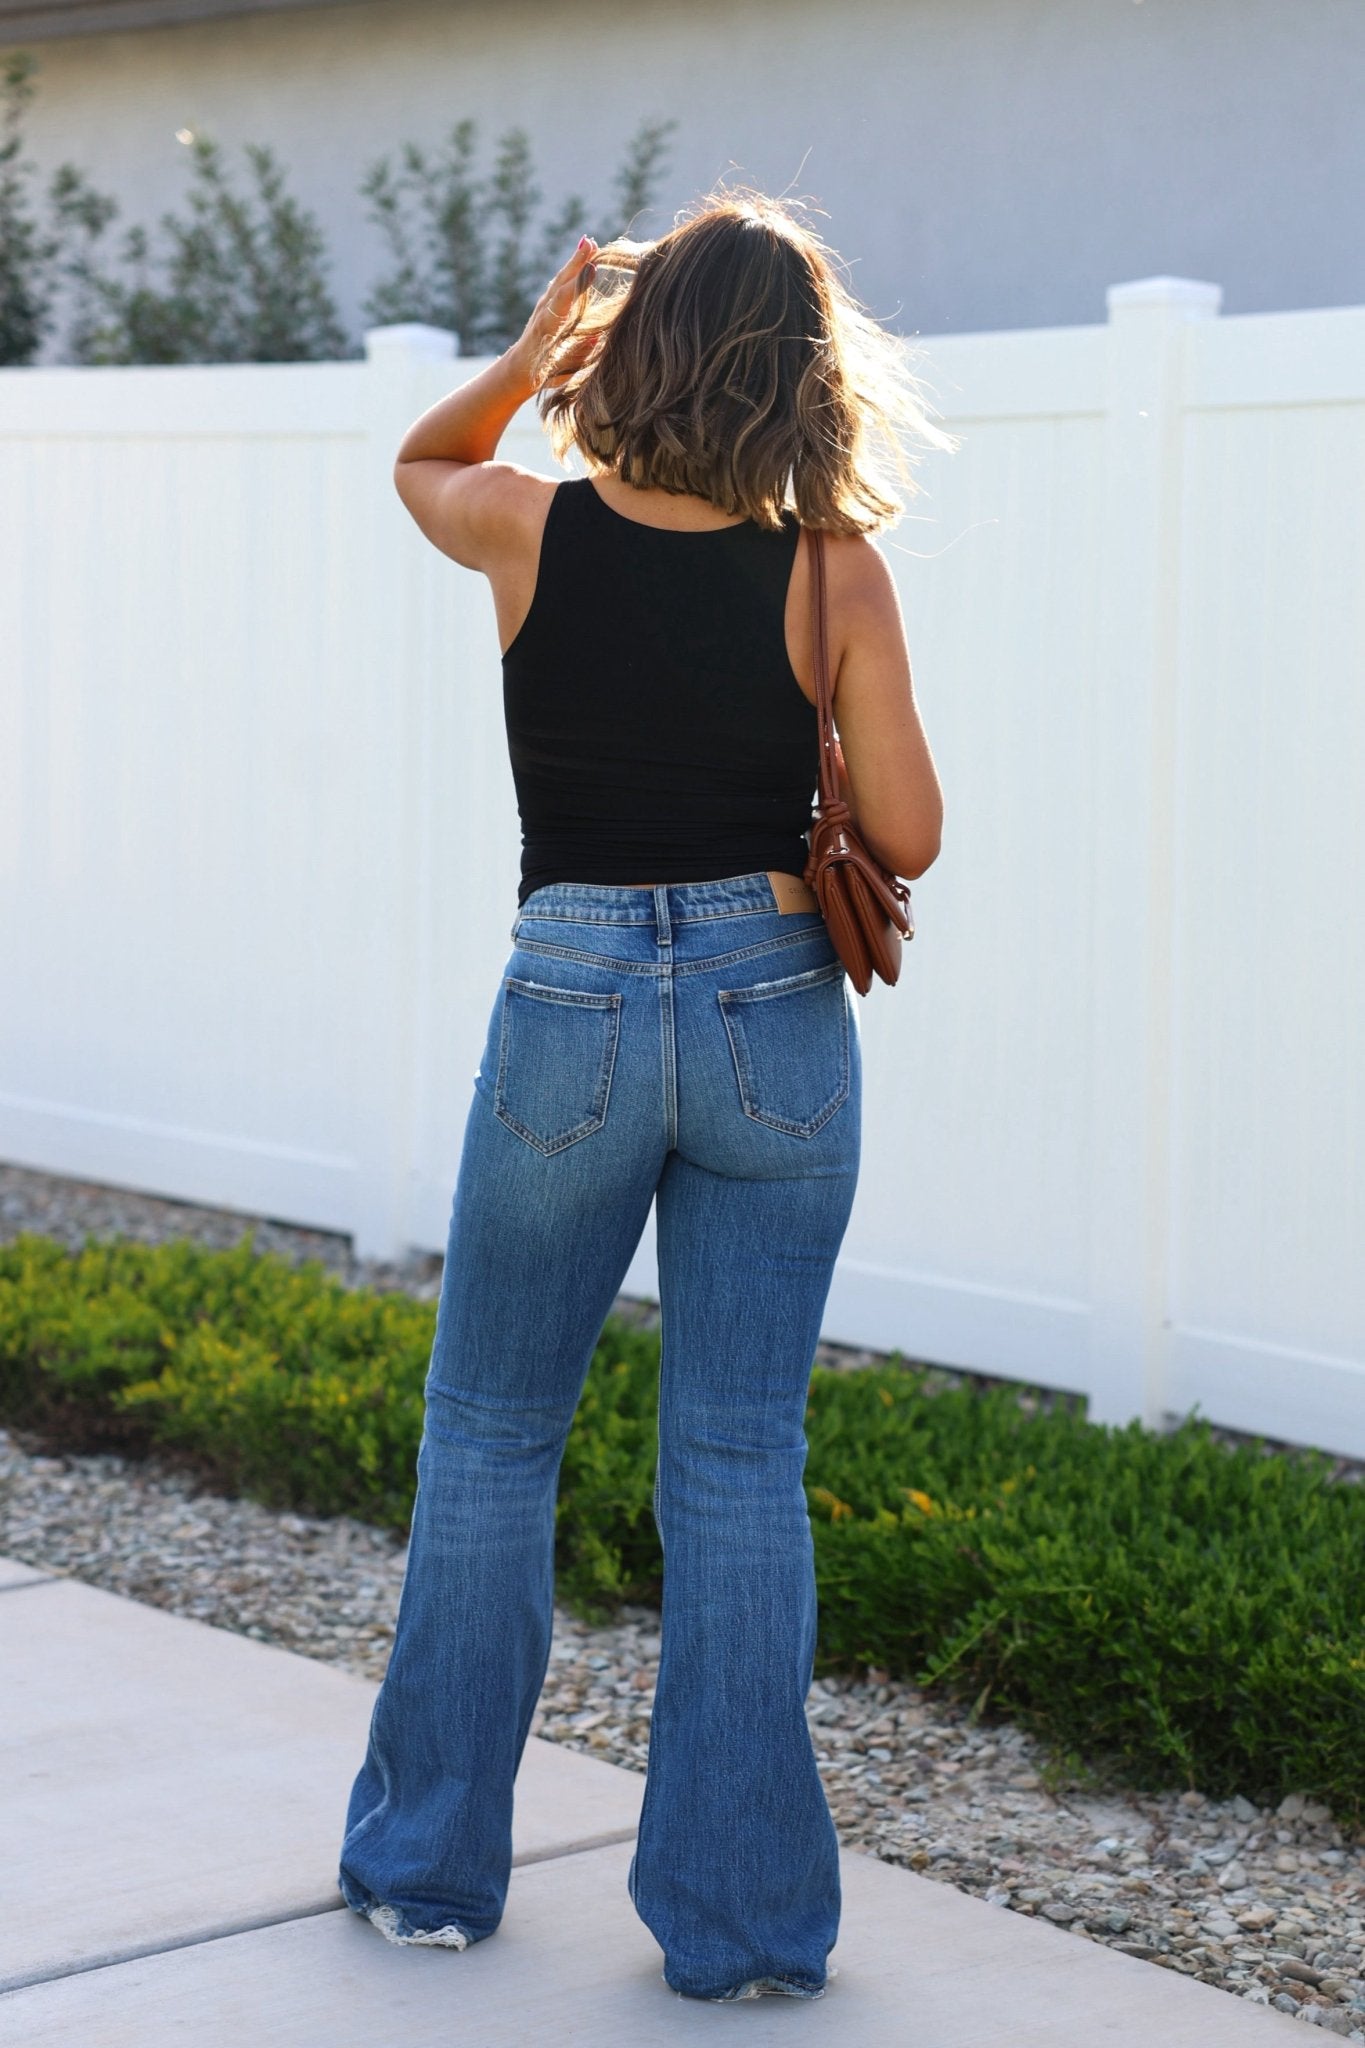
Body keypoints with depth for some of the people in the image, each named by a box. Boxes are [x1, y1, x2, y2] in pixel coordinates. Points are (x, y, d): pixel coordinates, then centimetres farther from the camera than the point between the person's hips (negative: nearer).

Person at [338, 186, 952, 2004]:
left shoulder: (534, 534, -6)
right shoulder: (833, 573, -8)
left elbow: (421, 460, 18)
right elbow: (907, 837, -6)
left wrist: (535, 347, 3)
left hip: (573, 1010, 0)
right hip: (777, 1017, 0)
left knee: (489, 1439, 17)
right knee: (741, 1466, 7)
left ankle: (432, 1859, 25)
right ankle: (744, 1914, 11)